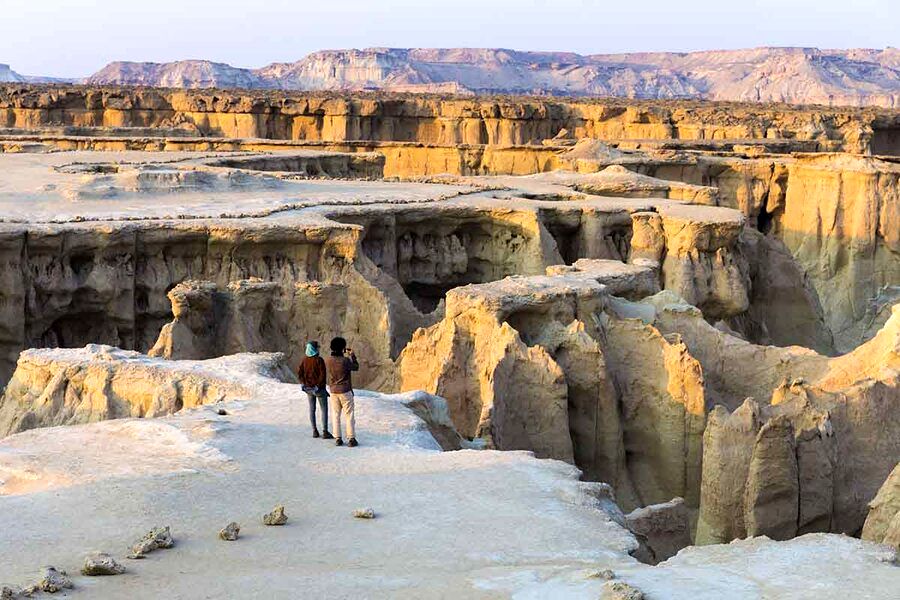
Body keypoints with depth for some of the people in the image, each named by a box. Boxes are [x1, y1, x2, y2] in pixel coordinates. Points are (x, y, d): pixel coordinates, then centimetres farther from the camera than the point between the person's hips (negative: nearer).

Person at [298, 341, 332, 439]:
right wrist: (320, 386, -10)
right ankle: (325, 432, -1)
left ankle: (315, 431, 15)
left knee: (312, 409, 14)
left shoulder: (304, 360, 2)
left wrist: (303, 384, 4)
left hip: (309, 389, 6)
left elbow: (300, 373, 2)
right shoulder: (319, 360, -16)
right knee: (324, 410, 2)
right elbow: (322, 374, -19)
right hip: (319, 389, -5)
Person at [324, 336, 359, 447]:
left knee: (336, 415, 12)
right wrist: (352, 355, 10)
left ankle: (338, 439, 12)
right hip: (345, 391, -4)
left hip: (333, 391, 4)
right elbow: (356, 367, -2)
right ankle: (351, 439, 3)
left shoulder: (328, 361, -5)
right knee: (349, 415, 4)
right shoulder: (345, 360, -18)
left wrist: (343, 354, 18)